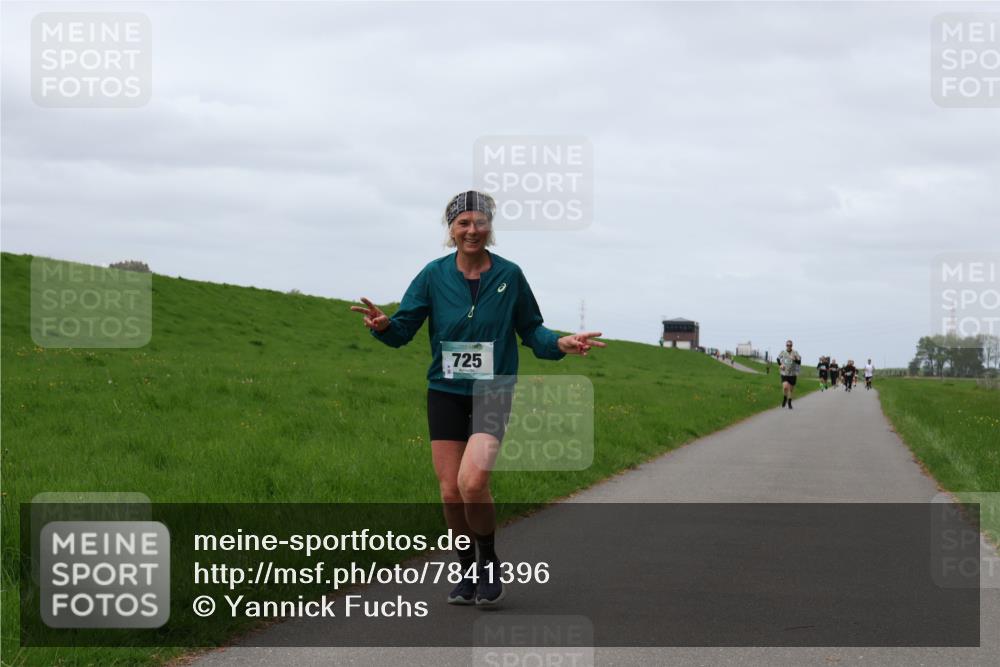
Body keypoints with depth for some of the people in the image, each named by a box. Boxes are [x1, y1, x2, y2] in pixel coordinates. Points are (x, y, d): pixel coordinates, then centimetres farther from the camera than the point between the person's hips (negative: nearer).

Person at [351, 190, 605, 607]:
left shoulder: (509, 275, -1)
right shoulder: (434, 275, 0)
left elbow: (530, 330, 8)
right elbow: (403, 330, 0)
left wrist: (561, 344, -11)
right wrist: (382, 324, -22)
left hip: (492, 395, -2)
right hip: (445, 395, 2)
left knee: (472, 482, -21)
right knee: (450, 492, 0)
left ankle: (489, 561, 3)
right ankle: (468, 572, 21)